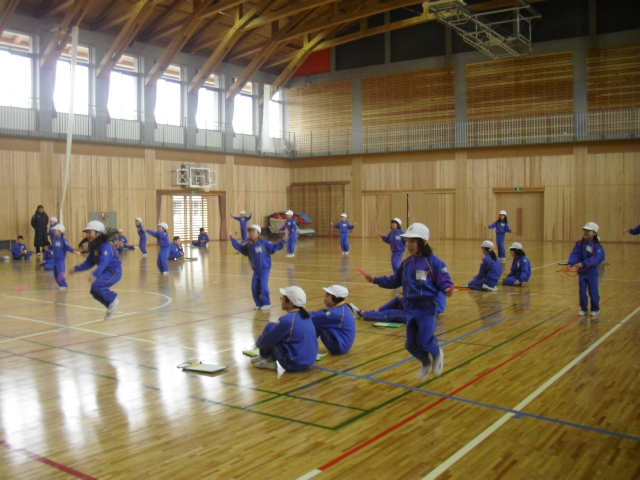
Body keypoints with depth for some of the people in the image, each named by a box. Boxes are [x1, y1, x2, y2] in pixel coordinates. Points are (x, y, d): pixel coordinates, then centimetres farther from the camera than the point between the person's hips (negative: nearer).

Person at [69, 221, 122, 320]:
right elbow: (89, 263, 11)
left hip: (114, 271, -9)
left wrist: (94, 275, -48)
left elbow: (103, 262, -36)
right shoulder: (93, 247, 6)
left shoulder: (105, 246, -23)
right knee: (95, 292, 5)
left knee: (96, 286, -24)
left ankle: (113, 299, -5)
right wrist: (77, 269, 0)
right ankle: (111, 306, 21)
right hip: (105, 272, 9)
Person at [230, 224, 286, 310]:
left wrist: (283, 241, -18)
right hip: (256, 271, 5)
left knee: (263, 286, -11)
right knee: (254, 287, 2)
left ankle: (266, 303, 5)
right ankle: (259, 303, 18)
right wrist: (233, 240, 17)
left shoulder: (264, 243, -12)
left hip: (265, 270, -5)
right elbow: (240, 248, 19)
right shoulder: (248, 245, 4)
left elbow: (274, 247, -9)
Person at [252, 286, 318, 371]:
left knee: (270, 327, 0)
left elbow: (266, 340, -7)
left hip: (293, 364, -8)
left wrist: (258, 343, 14)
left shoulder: (286, 320, -19)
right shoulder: (304, 315, 5)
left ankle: (265, 357, 14)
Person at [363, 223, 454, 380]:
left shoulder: (434, 262, -14)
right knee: (411, 344, 7)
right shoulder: (406, 263, 6)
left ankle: (437, 354, 26)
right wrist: (376, 280, 11)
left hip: (427, 308, -6)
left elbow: (444, 281, -15)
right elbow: (395, 281, 15)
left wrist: (448, 289, -37)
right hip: (410, 308, 6)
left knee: (424, 341, -9)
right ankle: (426, 362, 37)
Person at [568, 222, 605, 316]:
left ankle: (595, 309, 24)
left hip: (592, 272, -4)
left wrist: (583, 264, -37)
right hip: (581, 271, 4)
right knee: (582, 292, 7)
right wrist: (571, 263, -27)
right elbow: (574, 254, -8)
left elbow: (595, 258, -24)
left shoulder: (597, 246, -13)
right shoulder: (579, 244, 1)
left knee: (593, 292, 5)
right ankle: (583, 309, 22)